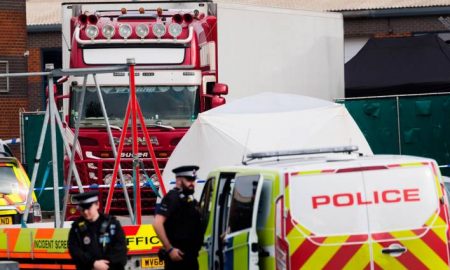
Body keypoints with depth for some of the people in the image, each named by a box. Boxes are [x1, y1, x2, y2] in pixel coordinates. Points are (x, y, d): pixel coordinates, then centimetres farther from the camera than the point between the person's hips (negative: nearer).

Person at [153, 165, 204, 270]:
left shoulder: (188, 199, 17)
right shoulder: (173, 198, -12)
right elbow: (157, 224, -22)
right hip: (178, 255, -10)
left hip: (190, 256, 10)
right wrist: (170, 249, -23)